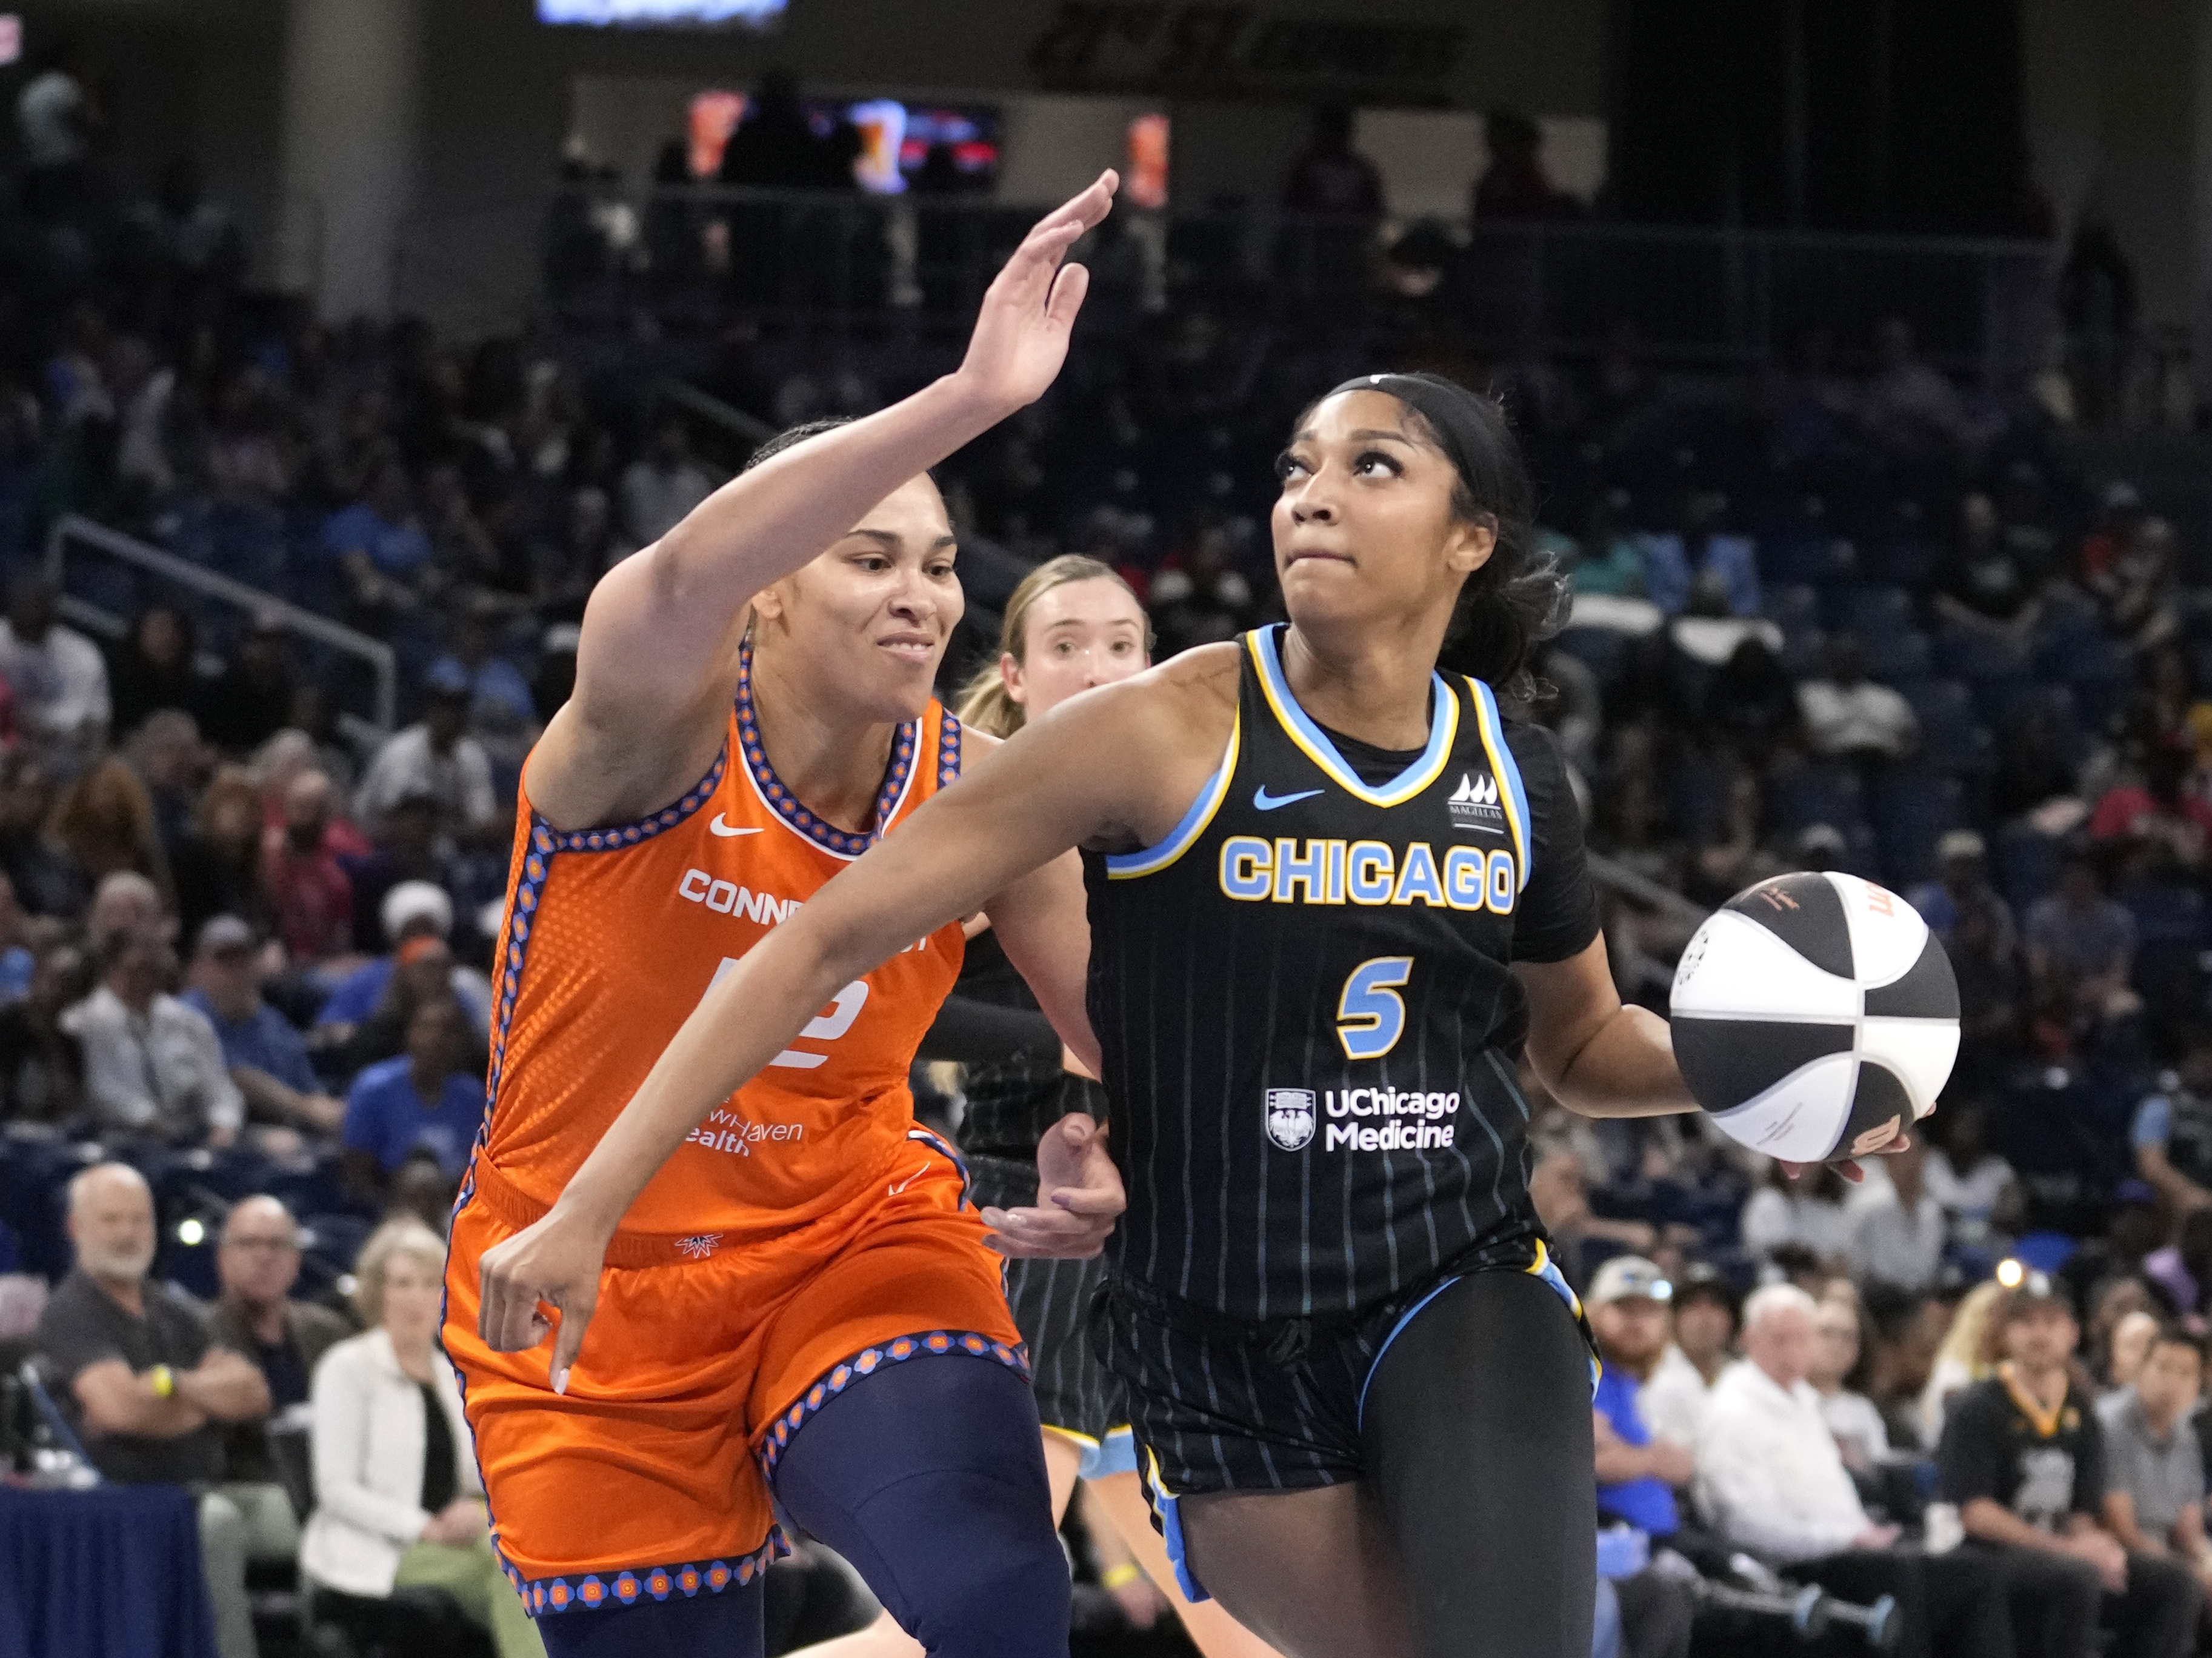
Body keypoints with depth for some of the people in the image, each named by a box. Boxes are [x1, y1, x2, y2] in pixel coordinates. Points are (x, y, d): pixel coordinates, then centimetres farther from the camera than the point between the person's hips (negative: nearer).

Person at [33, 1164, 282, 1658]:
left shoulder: (173, 1310, 19)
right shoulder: (70, 1315, -3)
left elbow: (253, 1395, 9)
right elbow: (119, 1407, -18)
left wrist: (174, 1383, -9)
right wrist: (208, 1402, 1)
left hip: (200, 1488, 7)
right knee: (217, 1524, -35)